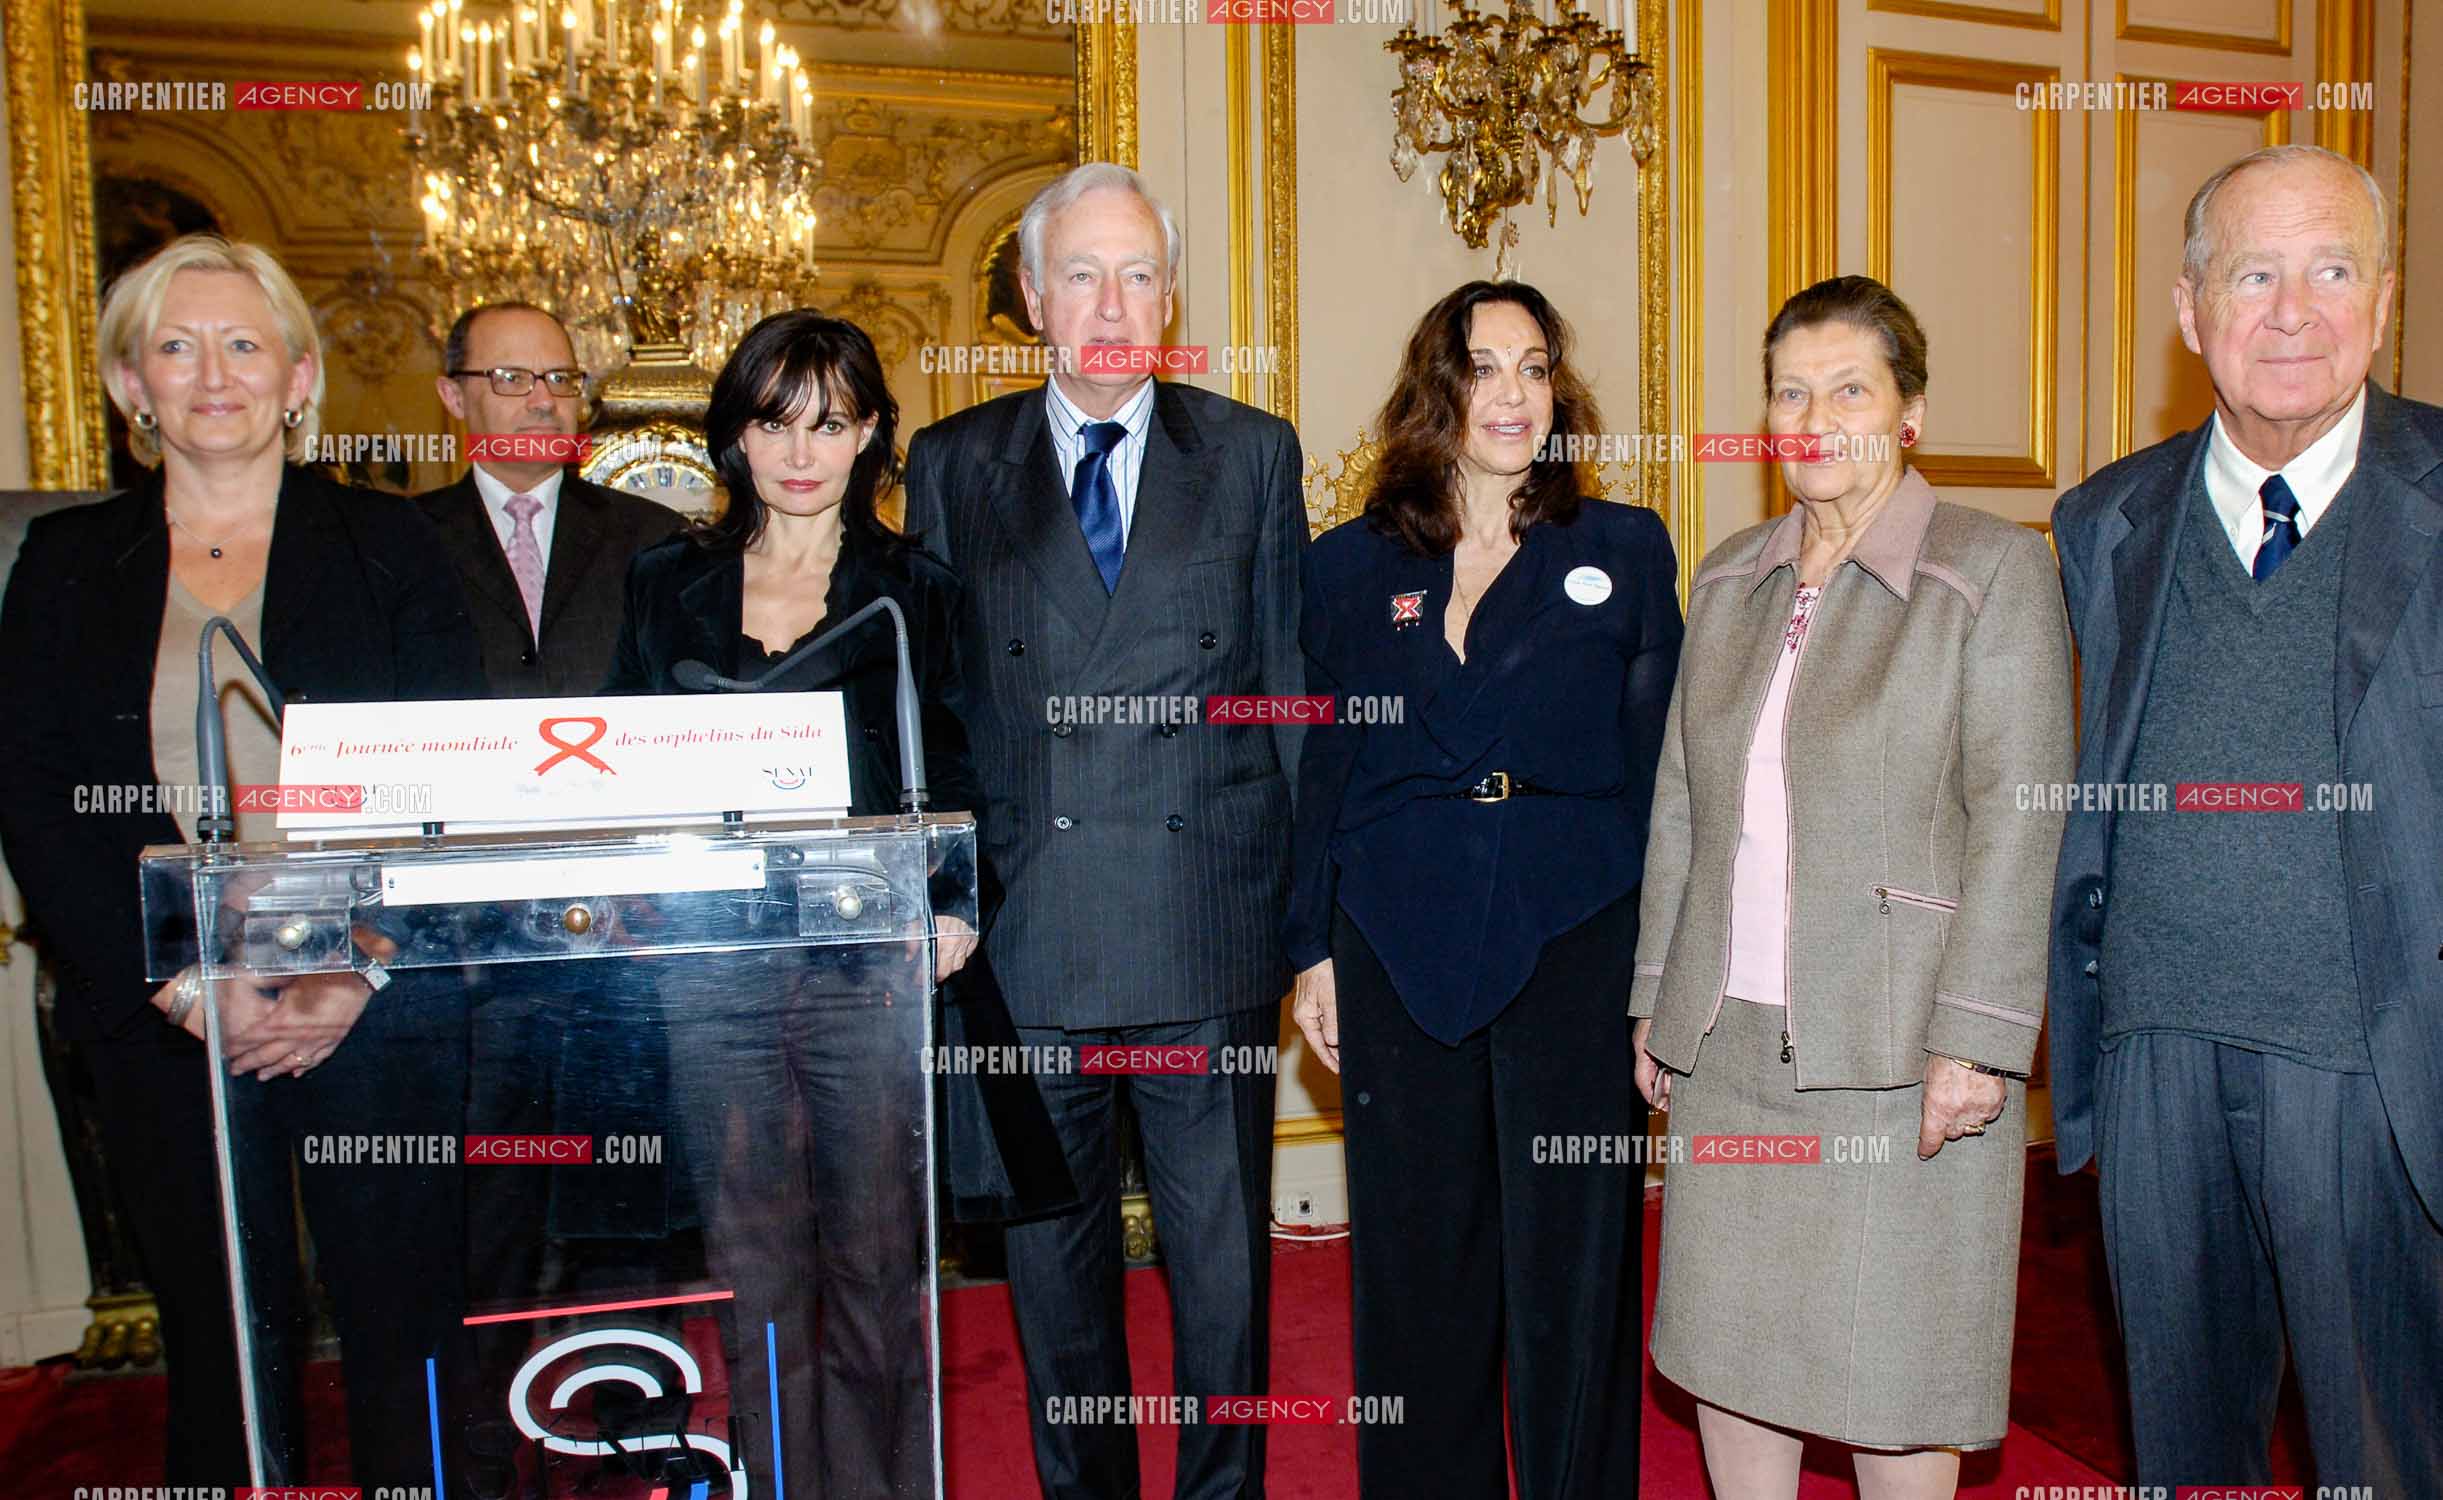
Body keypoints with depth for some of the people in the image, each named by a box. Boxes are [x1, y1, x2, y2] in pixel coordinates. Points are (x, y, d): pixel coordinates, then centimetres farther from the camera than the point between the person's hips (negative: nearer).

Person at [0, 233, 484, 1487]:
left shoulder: (386, 546, 4)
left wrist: (355, 978, -12)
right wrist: (181, 984, -10)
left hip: (378, 1012, -1)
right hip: (165, 1025, 1)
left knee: (404, 1335, 5)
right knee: (222, 1348, 9)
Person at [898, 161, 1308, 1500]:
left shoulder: (1253, 454, 6)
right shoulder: (951, 463, 7)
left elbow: (1297, 689, 5)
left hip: (1210, 938, -1)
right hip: (1023, 940, 1)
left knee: (1225, 1267, 11)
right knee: (1051, 1268, 15)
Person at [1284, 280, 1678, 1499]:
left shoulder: (1625, 551, 6)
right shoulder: (1349, 567, 8)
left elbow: (1659, 763, 3)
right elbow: (1318, 770, 9)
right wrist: (1313, 950, 3)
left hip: (1573, 942, -1)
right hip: (1398, 951, 1)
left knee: (1570, 1262, 7)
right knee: (1417, 1267, 11)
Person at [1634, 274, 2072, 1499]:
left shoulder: (1993, 567, -4)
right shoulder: (1730, 579, 11)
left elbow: (2018, 817, -10)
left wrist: (1977, 1037, -16)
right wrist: (1657, 997, 10)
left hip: (1896, 1045, -5)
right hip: (1727, 1040, 5)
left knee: (1894, 1363, 8)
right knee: (1722, 1344, 13)